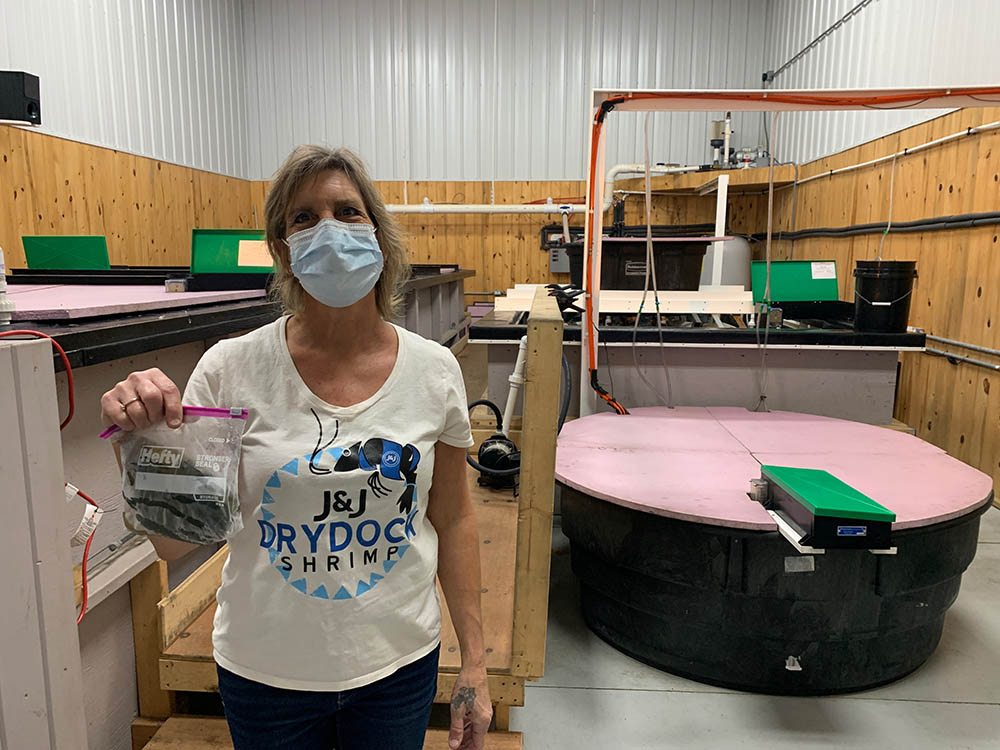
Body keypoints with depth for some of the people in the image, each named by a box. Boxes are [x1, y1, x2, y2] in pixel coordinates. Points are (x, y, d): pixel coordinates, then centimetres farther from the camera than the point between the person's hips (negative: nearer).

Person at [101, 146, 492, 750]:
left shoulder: (434, 370, -10)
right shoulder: (232, 369, -14)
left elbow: (453, 521, -1)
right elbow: (175, 543, -8)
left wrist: (475, 661, 1)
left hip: (401, 662, 1)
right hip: (267, 672, 0)